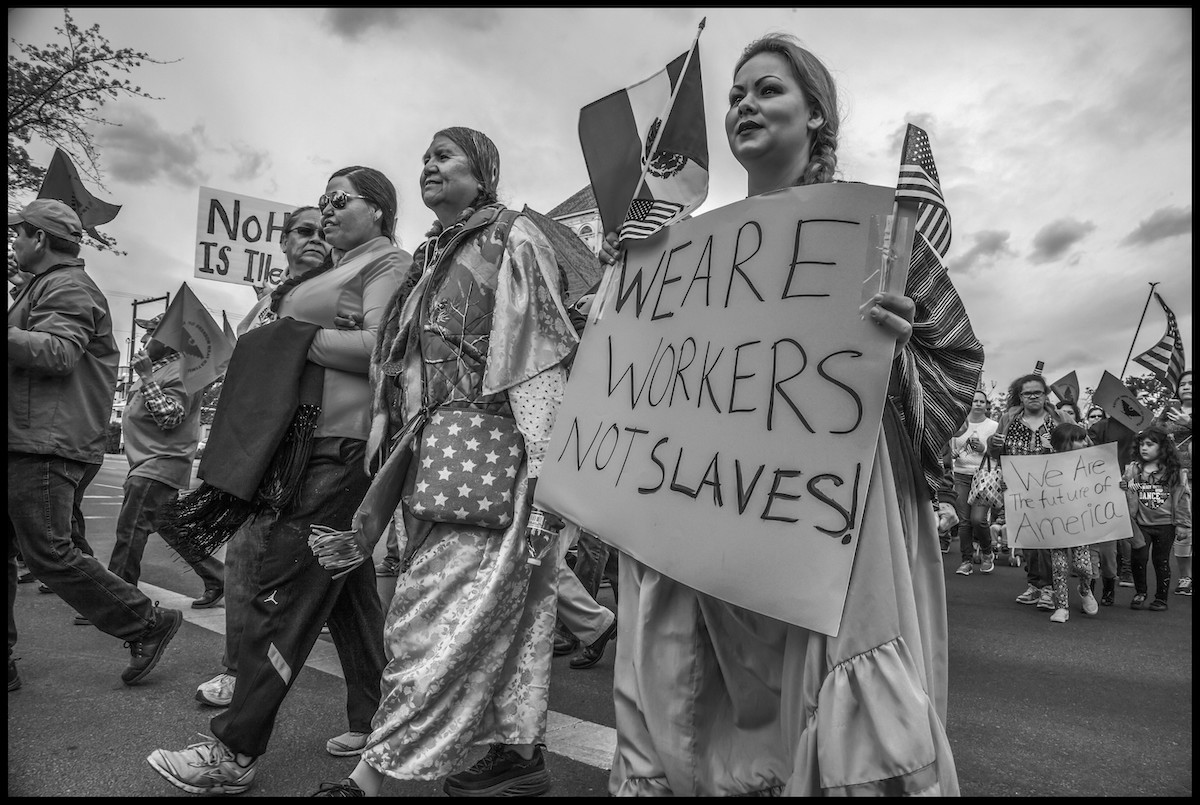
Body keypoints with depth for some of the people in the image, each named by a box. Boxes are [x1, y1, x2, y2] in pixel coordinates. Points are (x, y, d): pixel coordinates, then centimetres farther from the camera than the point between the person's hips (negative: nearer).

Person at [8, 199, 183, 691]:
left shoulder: (68, 287, -8)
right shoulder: (43, 285, 26)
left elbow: (58, 353, -23)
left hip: (46, 445, -10)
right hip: (27, 441, 10)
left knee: (47, 552, -9)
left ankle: (147, 625, 2)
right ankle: (5, 659, 18)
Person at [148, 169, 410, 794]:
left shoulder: (388, 263, -3)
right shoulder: (342, 269, 25)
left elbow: (375, 348, -17)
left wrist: (298, 335, -8)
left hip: (344, 446, -10)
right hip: (322, 444, 10)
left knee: (284, 586, -8)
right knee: (347, 584, 13)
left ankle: (234, 753, 0)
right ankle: (374, 720, 24)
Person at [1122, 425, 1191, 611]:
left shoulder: (1175, 471, -2)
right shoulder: (1133, 470, 2)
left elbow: (1182, 498, 0)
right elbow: (1127, 497, 3)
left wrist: (1183, 525, -1)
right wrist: (1123, 488, -19)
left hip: (1165, 524, -1)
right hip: (1141, 524, 1)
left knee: (1162, 561, 7)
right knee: (1138, 558, -3)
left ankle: (1161, 598, 22)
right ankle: (1140, 593, 18)